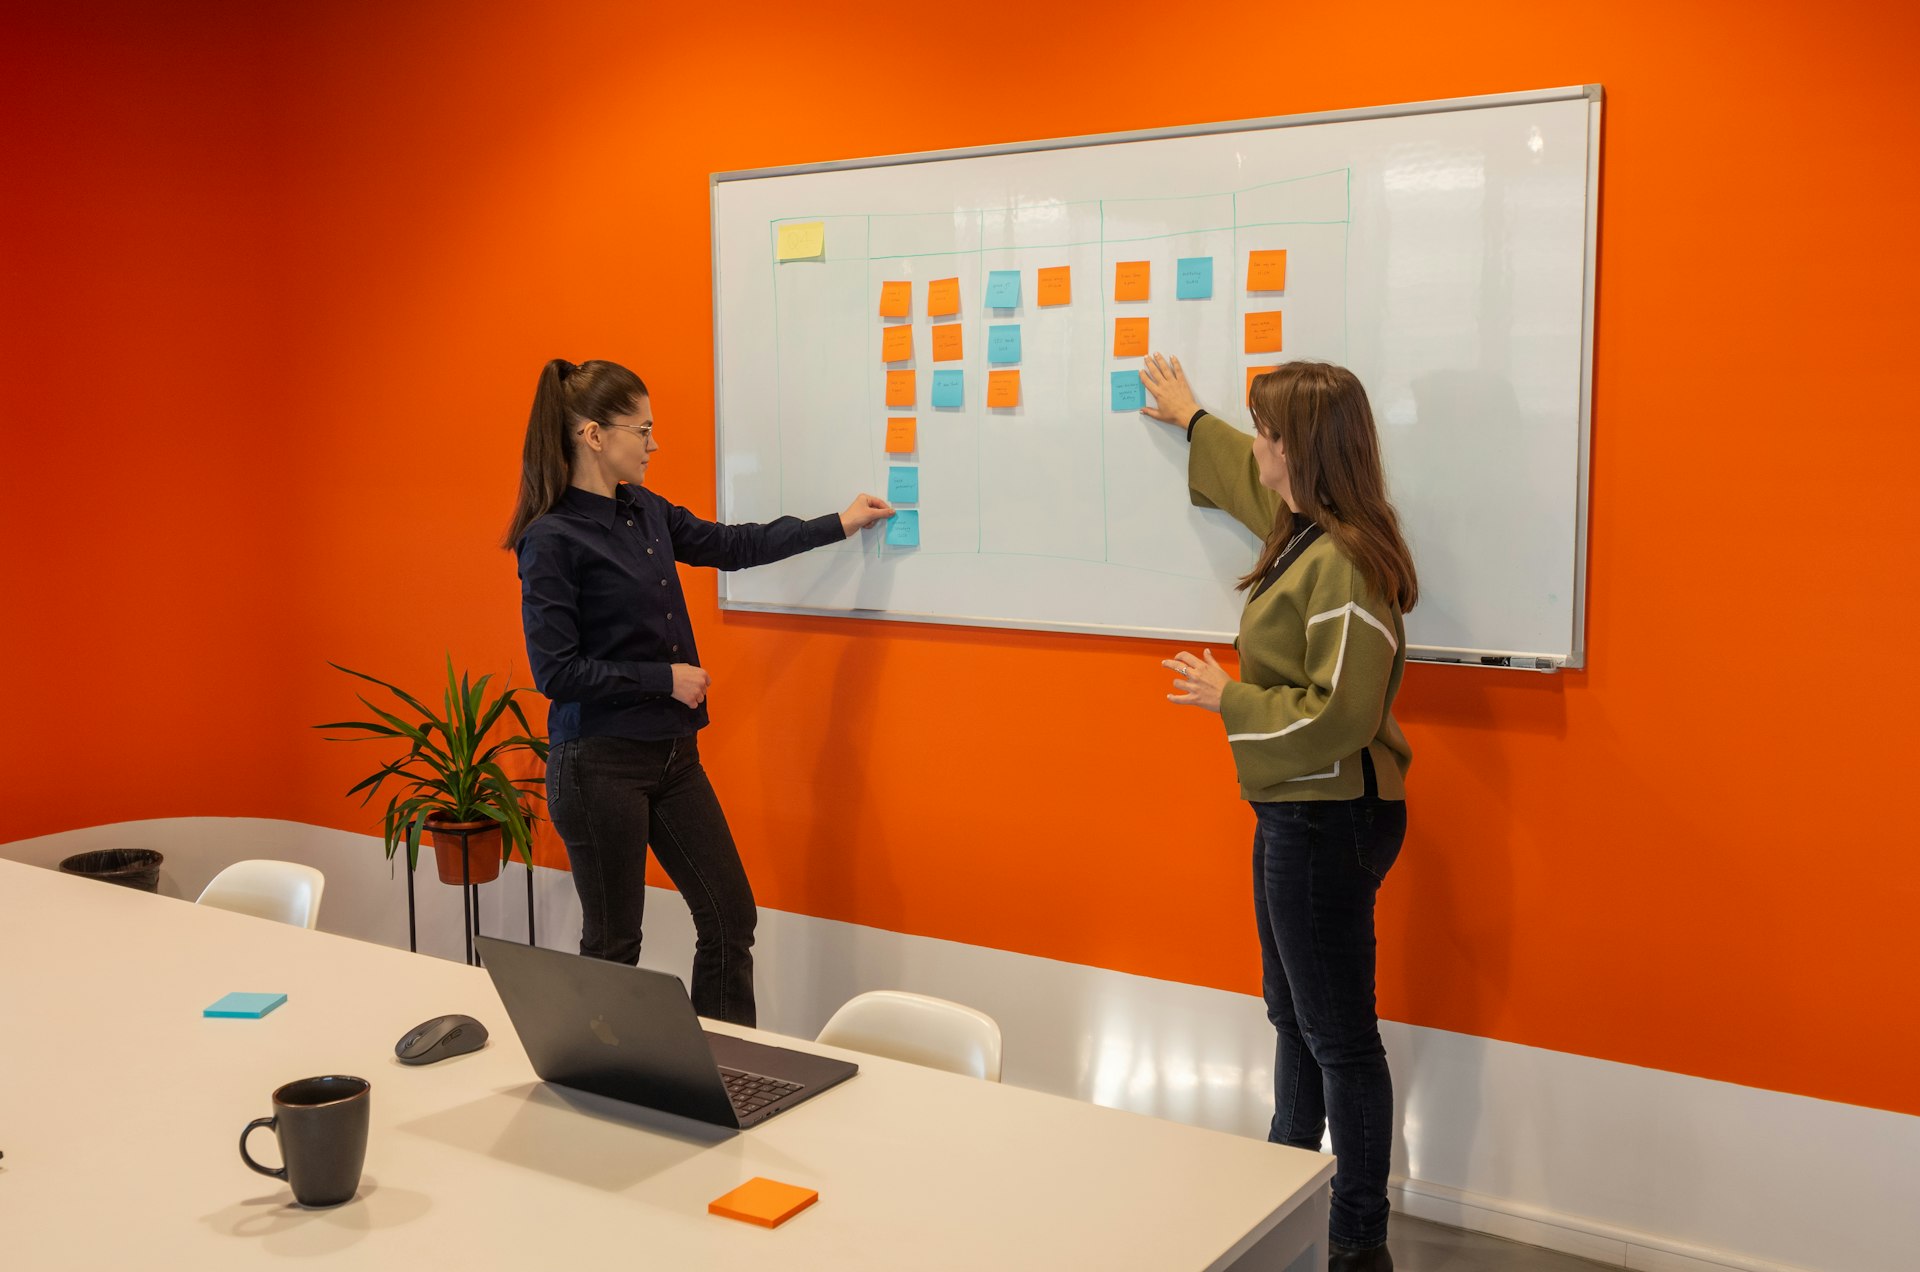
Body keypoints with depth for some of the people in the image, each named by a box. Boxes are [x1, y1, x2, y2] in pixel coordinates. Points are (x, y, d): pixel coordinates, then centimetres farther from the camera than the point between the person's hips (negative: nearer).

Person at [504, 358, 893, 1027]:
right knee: (613, 942, 5)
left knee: (730, 917, 8)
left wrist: (837, 524, 22)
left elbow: (730, 545, 21)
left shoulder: (645, 511, 7)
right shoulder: (552, 540, -16)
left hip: (671, 753, 8)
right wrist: (665, 677, -14)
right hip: (600, 764, -8)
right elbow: (555, 670, -18)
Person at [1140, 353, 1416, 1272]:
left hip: (1328, 822, -10)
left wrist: (1229, 700, -15)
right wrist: (1191, 420, 43)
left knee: (1338, 1034, 1)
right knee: (1294, 1019, 22)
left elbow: (1338, 718, -28)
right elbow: (1254, 482, 30)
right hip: (1293, 817, 10)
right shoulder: (1305, 531, 6)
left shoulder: (1344, 567, -23)